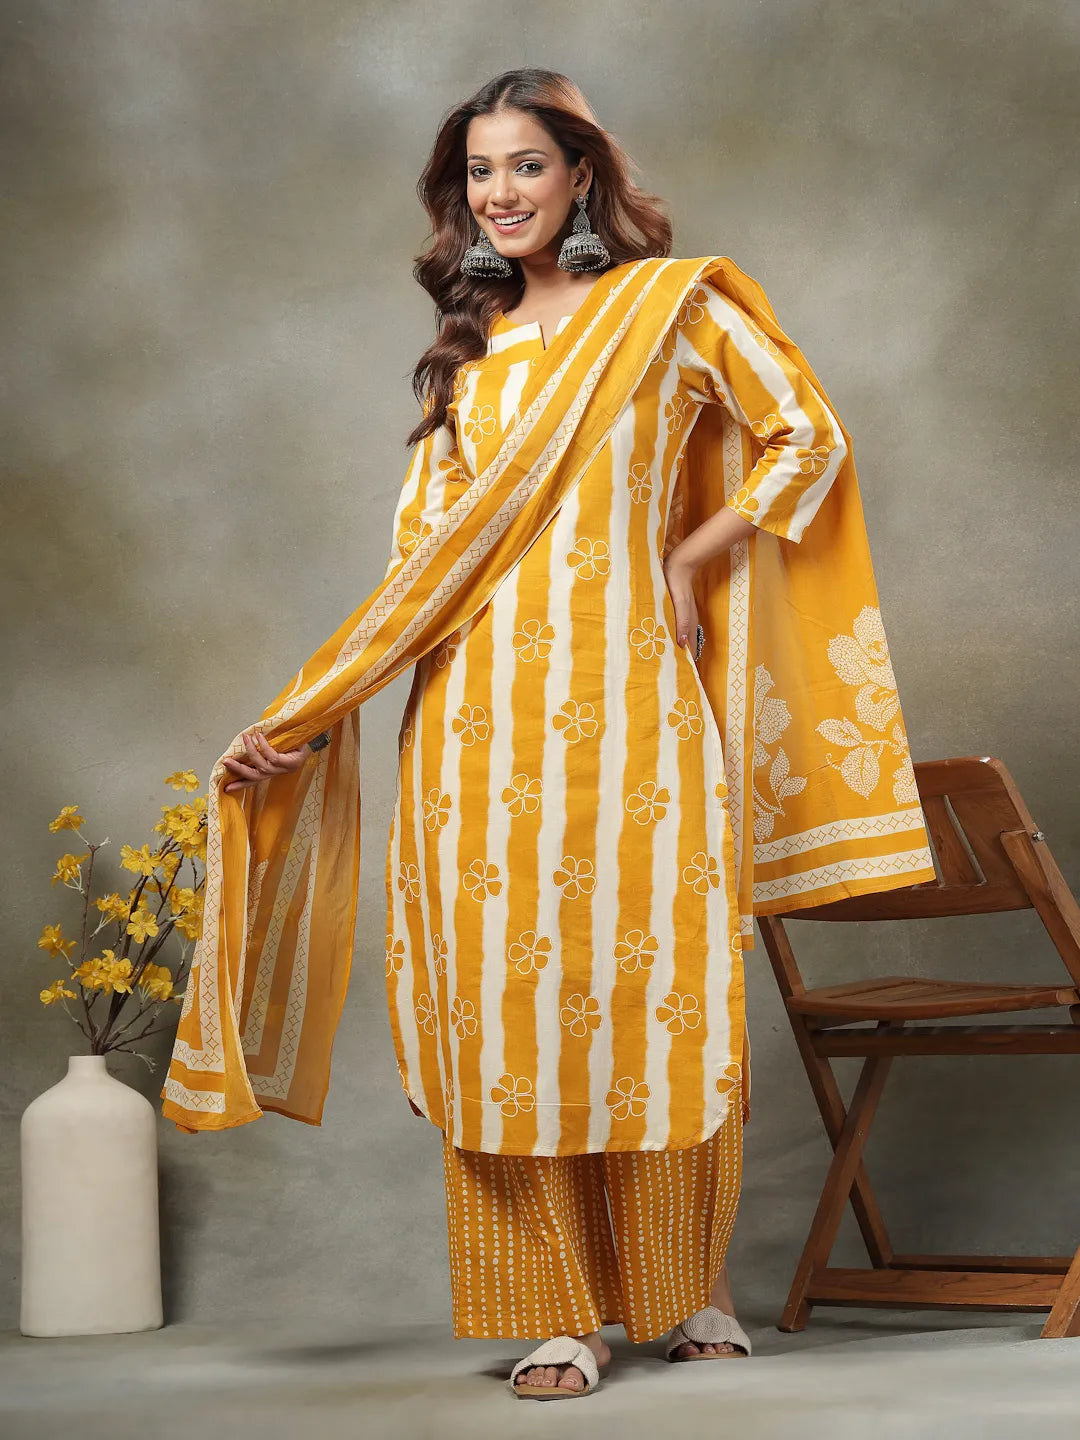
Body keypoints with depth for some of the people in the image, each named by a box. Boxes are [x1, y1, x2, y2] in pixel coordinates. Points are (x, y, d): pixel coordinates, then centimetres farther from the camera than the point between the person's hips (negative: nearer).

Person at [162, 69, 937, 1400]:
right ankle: (553, 1316, 5)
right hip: (478, 715, 3)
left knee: (651, 987, -1)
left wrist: (690, 555, 0)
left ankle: (689, 1291, 16)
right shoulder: (470, 352, 19)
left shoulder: (669, 305, 8)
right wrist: (313, 712, 5)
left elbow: (808, 439, 10)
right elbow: (423, 547, 13)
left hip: (621, 703, -3)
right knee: (504, 996, -1)